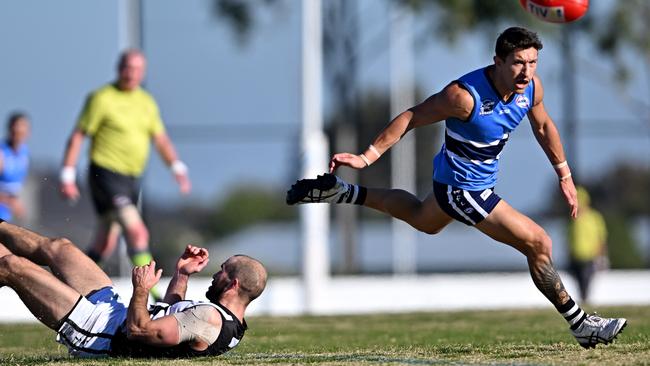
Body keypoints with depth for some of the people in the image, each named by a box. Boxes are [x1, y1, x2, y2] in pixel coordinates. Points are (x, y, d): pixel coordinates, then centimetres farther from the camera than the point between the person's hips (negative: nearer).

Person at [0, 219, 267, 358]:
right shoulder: (233, 325, 3)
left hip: (95, 332, -9)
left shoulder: (210, 319, -28)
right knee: (58, 248, 21)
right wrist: (182, 274, 15)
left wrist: (141, 290, -19)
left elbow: (140, 329, -33)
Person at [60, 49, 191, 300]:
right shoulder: (102, 98, -8)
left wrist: (177, 167, 1)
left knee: (104, 246, 12)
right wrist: (67, 176, -11)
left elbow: (161, 139, 16)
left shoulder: (146, 102, 12)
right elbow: (77, 136, -6)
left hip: (131, 179, 7)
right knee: (137, 232, -20)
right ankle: (151, 293, -19)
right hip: (106, 174, -7)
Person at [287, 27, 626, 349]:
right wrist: (366, 157, -20)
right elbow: (411, 117, -23)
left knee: (423, 219, 37)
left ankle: (340, 192, 42)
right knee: (538, 243, -10)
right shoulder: (465, 96, -33)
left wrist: (564, 174, 16)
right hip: (464, 187, -9)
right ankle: (579, 324, 4)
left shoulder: (531, 87, -12)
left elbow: (543, 126, 9)